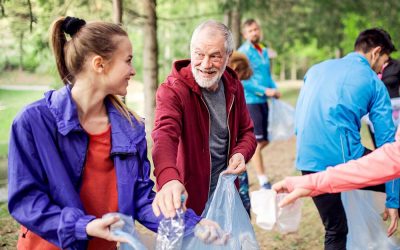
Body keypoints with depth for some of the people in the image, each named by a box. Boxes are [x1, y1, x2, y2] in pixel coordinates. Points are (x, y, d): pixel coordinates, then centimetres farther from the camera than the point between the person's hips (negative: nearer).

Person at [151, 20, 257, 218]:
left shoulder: (234, 87, 1)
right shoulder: (172, 90, -18)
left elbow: (246, 132, 13)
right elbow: (165, 134, -36)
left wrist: (241, 153, -11)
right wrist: (169, 179, -56)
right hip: (185, 200, -5)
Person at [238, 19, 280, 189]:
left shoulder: (264, 51, 14)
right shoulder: (244, 52, -9)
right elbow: (243, 80, -16)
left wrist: (275, 89, 2)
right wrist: (265, 91, -18)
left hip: (263, 101, 8)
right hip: (250, 100, -8)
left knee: (264, 141, 11)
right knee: (257, 141, -6)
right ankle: (263, 182, 0)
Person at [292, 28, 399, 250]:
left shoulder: (317, 69, 18)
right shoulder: (374, 83, 4)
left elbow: (300, 117, 23)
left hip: (308, 162, 6)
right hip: (343, 159, -5)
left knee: (335, 231, 18)